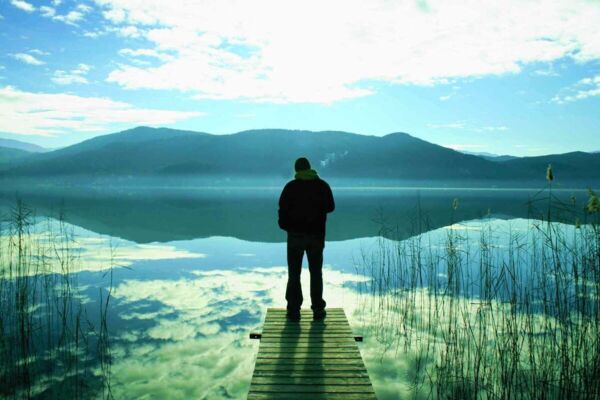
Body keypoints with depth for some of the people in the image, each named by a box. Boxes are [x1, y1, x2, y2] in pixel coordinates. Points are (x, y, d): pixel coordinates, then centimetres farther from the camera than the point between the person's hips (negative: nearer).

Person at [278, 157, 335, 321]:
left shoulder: (290, 187, -7)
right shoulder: (322, 185, 0)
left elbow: (282, 210, -8)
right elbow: (330, 207, 10)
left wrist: (286, 226, 8)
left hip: (295, 235, -2)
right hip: (316, 235, 2)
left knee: (294, 274, 7)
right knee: (316, 273, 12)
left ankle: (294, 310, 9)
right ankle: (318, 310, 14)